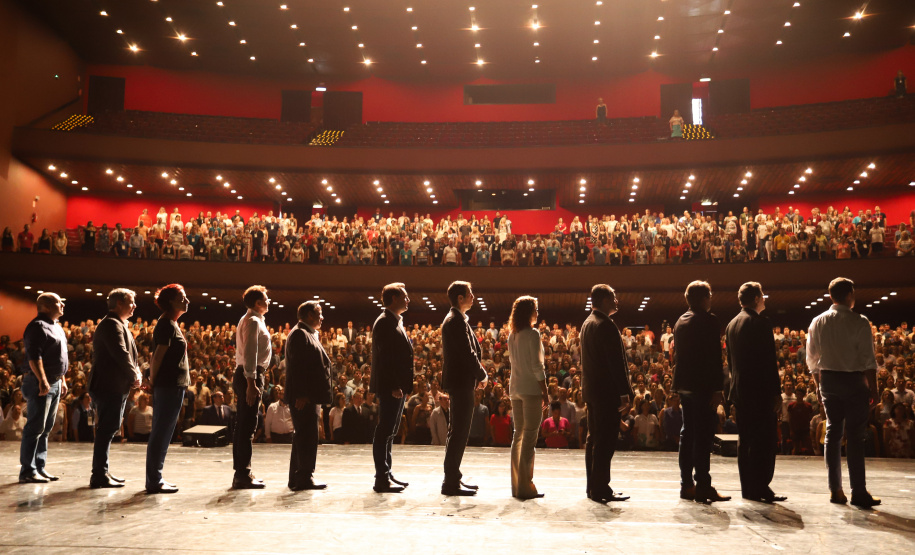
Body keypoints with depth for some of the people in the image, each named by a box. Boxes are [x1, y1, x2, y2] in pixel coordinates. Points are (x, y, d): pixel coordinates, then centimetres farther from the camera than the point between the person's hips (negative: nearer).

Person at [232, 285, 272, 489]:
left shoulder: (249, 320, 19)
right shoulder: (253, 321, -13)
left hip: (247, 375, 11)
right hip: (251, 375, -11)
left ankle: (242, 473, 20)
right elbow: (250, 353, -21)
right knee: (247, 426, -8)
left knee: (244, 426, 13)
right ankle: (242, 475, -5)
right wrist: (251, 383, -25)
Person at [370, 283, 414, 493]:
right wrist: (393, 386, -23)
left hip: (397, 387, 10)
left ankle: (386, 474, 23)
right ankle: (382, 478, -1)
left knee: (389, 431, 14)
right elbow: (385, 357, -20)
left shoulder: (396, 322, 18)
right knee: (385, 431, -5)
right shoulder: (384, 322, -13)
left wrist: (402, 385, 16)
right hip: (389, 387, -10)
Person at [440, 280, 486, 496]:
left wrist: (477, 374, 13)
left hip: (458, 381, 11)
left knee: (456, 432, 15)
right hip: (462, 382, -11)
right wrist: (482, 375, -8)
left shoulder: (453, 319, 16)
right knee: (459, 432, -6)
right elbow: (468, 353, -20)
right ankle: (451, 482, -1)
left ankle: (452, 478, 23)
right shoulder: (457, 321, -16)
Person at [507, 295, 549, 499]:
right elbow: (537, 366, -12)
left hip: (515, 389, 7)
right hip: (531, 389, -7)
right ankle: (525, 486, -4)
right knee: (529, 436, -5)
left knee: (518, 434, 11)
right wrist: (545, 393, -9)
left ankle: (516, 485, 15)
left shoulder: (512, 335, 12)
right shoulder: (532, 333, -9)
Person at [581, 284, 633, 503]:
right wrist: (625, 393, -17)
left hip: (591, 389, 10)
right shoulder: (606, 325, -16)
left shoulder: (587, 323, 14)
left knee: (594, 439, 14)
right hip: (607, 391, -10)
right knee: (605, 441, -4)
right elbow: (616, 362, -19)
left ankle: (593, 487, 21)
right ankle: (601, 489, 0)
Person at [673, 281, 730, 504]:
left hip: (684, 385, 8)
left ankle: (686, 485, 17)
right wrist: (717, 388, -15)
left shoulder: (681, 321, 13)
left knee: (688, 433, 12)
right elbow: (714, 357, -16)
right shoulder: (709, 320, -10)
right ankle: (703, 487, -3)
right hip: (703, 385, -8)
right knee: (703, 435, -4)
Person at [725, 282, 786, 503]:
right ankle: (761, 487, -3)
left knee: (745, 441, 11)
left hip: (740, 390, 8)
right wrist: (776, 391, -13)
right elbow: (769, 360, -15)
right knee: (766, 439, -3)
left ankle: (747, 487, 15)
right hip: (760, 391, -8)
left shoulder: (732, 324, 13)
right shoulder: (761, 322, -11)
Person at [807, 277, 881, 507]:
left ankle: (835, 489, 13)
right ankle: (859, 492, 3)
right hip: (853, 380, -4)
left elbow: (812, 359, 7)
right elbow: (869, 359, -10)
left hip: (828, 380, 4)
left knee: (832, 432, 10)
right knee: (855, 436, 0)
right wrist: (873, 388, -3)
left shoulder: (817, 322, 3)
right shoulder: (859, 322, -9)